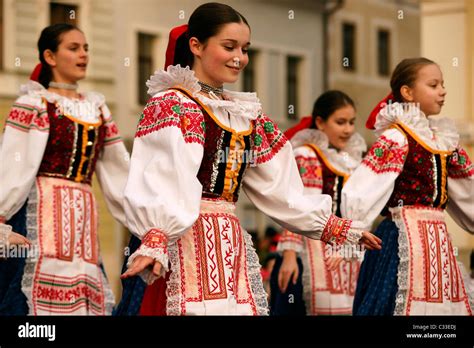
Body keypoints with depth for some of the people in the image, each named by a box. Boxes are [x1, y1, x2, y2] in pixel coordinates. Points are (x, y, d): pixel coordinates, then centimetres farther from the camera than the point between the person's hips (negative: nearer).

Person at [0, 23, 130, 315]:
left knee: (86, 297, 2)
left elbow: (120, 170, 18)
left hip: (82, 217, 6)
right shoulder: (33, 104, 0)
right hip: (43, 213, -6)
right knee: (44, 290, -11)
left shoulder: (97, 109, 17)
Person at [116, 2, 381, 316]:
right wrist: (155, 239, -37)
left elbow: (280, 189, 22)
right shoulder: (170, 106, -5)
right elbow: (160, 182, -21)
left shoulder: (246, 116, 18)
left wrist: (339, 228, 20)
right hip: (182, 246, -7)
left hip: (231, 248, 7)